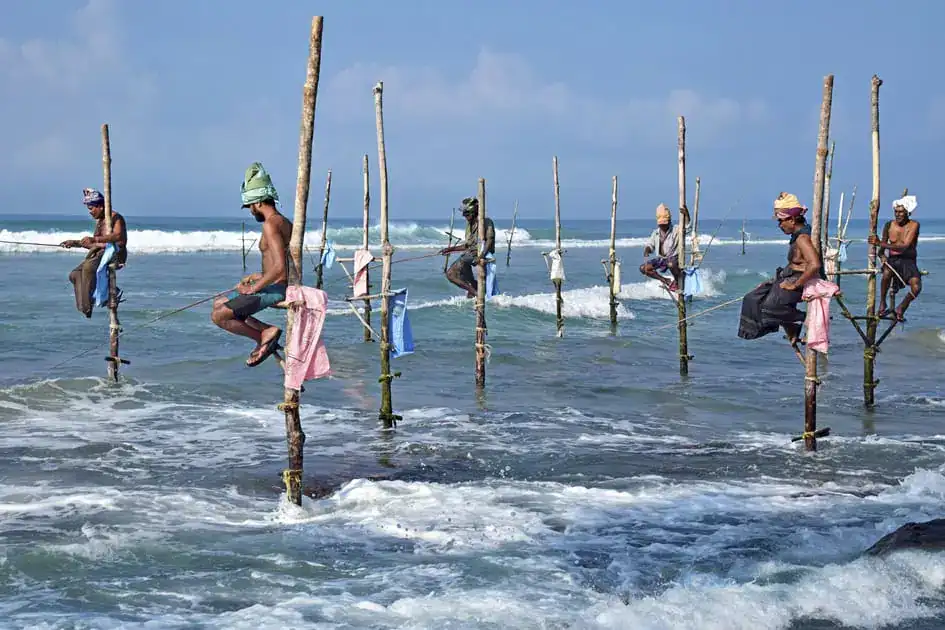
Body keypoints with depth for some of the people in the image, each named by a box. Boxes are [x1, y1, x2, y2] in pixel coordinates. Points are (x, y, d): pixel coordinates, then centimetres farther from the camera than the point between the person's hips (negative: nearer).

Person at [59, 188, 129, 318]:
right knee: (75, 275, -6)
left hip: (115, 253, -10)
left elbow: (118, 236, -26)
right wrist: (75, 243, 18)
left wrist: (94, 239, -34)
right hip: (100, 254, 10)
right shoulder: (99, 221, 21)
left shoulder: (115, 217, -6)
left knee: (88, 267, -33)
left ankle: (86, 309, -30)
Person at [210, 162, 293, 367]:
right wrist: (260, 277, 19)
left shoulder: (271, 224, -18)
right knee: (219, 303, 20)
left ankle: (264, 335, -7)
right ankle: (266, 331, 5)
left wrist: (253, 288, -17)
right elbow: (287, 267, 21)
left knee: (218, 316, -13)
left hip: (274, 290, -10)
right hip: (280, 288, 10)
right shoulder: (285, 223, 14)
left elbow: (279, 267, -28)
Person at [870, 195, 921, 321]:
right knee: (887, 272, -36)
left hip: (908, 261, -1)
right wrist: (882, 255, -18)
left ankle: (901, 309, 1)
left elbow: (905, 246, -21)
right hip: (892, 260, 2)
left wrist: (880, 244, -25)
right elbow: (881, 250, 8)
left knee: (916, 288, -28)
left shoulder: (914, 225, -8)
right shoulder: (889, 225, 3)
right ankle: (882, 304, -17)